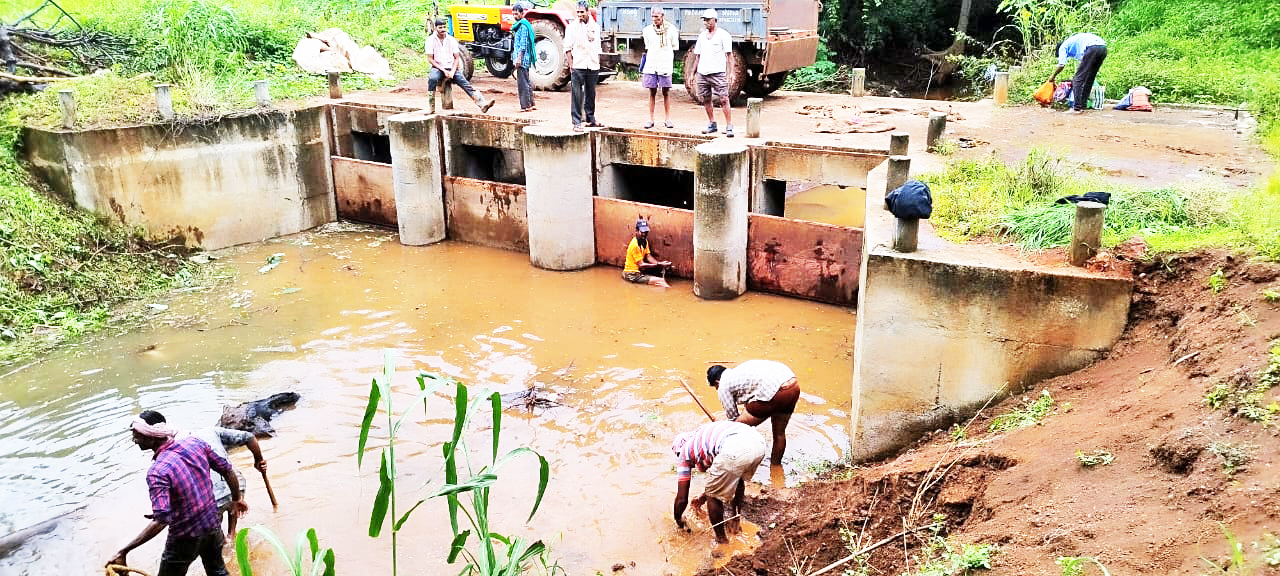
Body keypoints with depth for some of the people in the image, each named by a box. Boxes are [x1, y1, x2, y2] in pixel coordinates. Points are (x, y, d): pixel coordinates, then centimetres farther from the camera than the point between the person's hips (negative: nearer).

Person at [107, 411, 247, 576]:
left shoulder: (157, 472, -27)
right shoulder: (195, 442, -10)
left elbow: (161, 521, -32)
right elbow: (227, 470, 1)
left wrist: (123, 551, -29)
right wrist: (236, 499, 17)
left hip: (185, 538, -6)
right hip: (212, 525, 6)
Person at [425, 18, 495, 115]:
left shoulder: (452, 40, 8)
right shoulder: (431, 40, 0)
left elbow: (457, 58, 8)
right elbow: (430, 59, -3)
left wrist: (452, 71, -10)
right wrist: (444, 71, -14)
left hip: (452, 68, 2)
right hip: (438, 68, -2)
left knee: (466, 84, -18)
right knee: (432, 78, -36)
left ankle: (482, 104, -35)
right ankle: (431, 107, -28)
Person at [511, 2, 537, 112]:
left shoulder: (523, 26, -12)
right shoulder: (519, 25, 19)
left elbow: (523, 44, -19)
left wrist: (519, 58, -22)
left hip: (522, 59, -11)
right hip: (524, 59, 11)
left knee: (522, 82, -8)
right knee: (526, 82, 14)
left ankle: (526, 105, -6)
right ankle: (531, 104, 20)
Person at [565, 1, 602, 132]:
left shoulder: (595, 26, 11)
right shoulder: (572, 27, 0)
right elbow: (567, 48, -1)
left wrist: (598, 64, 12)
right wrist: (571, 65, -8)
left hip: (593, 66, 4)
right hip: (578, 66, -4)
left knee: (591, 94, 13)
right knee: (577, 95, -6)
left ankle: (590, 119, 24)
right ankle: (577, 123, -4)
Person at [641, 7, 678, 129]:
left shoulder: (671, 29, 0)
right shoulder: (647, 30, 8)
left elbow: (674, 48, 9)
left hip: (665, 65, -2)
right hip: (651, 65, 2)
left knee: (666, 93, 3)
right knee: (652, 92, 4)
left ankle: (668, 119, 10)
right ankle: (651, 119, 8)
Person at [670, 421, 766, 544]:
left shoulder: (684, 451, 25)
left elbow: (682, 498, 26)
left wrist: (678, 520, 45)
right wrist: (704, 496, 70)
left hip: (734, 450, -7)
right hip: (758, 443, 7)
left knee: (714, 497, 18)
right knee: (739, 480, 37)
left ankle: (721, 541, 30)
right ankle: (735, 522, 50)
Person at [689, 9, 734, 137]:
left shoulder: (723, 35, -1)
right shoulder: (702, 36, 16)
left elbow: (728, 55, -5)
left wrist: (730, 72, -14)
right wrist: (692, 73, 17)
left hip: (718, 73, -6)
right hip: (702, 73, 6)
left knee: (724, 100, -10)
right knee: (706, 100, 10)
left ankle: (729, 127, -8)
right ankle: (712, 124, 23)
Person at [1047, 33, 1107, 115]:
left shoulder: (1063, 46, 17)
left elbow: (1061, 65, 6)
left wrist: (1053, 76, 21)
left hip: (1093, 48, -8)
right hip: (1103, 48, 8)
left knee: (1079, 79, -2)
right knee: (1088, 80, 16)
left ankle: (1077, 108, -5)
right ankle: (1081, 106, 16)